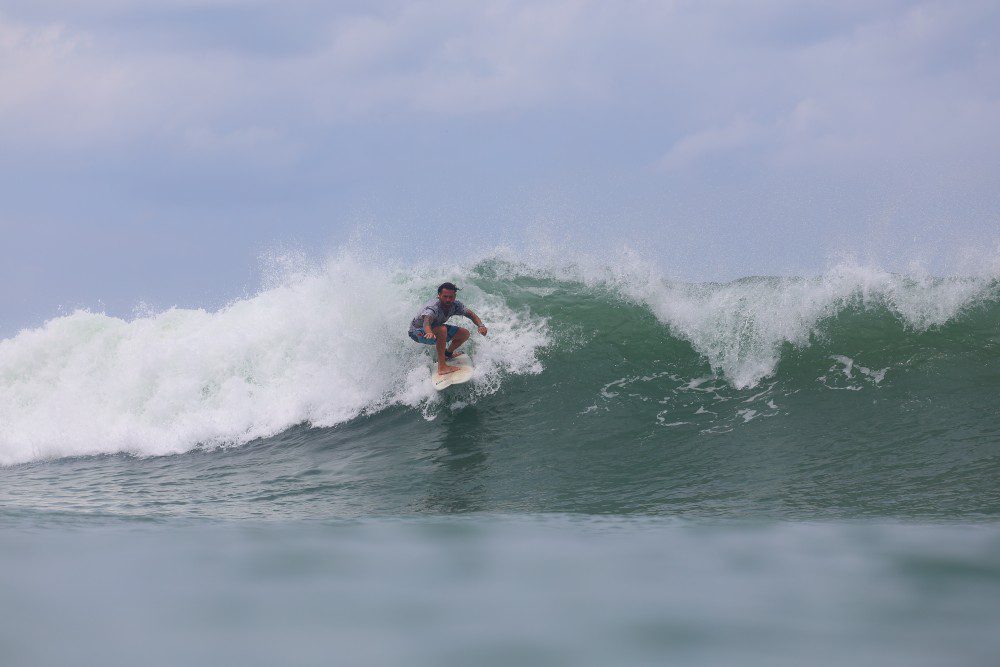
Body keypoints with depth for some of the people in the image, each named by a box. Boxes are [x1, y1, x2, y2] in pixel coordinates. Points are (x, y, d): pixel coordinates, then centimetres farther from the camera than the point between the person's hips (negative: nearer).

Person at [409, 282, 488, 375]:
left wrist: (480, 326, -28)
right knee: (442, 329, -37)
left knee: (465, 333, -2)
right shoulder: (433, 308, -38)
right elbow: (426, 321, -57)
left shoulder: (455, 305, -16)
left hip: (436, 328, 8)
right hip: (418, 332, -7)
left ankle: (447, 354, 21)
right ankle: (442, 367, -33)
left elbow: (471, 314, -7)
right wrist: (429, 332, -80)